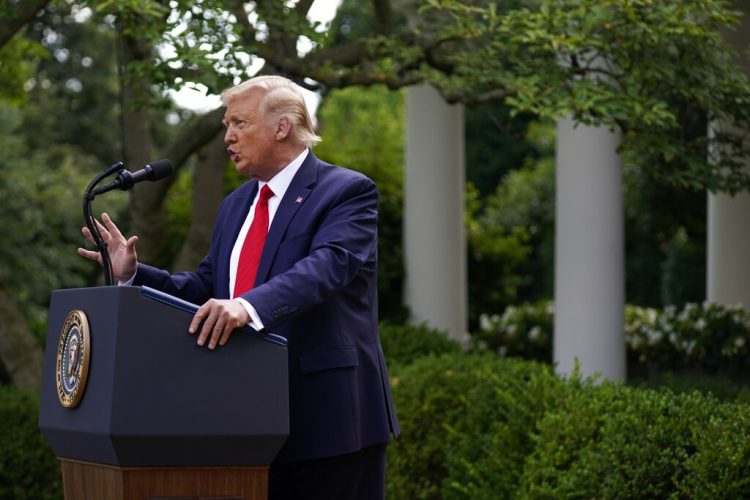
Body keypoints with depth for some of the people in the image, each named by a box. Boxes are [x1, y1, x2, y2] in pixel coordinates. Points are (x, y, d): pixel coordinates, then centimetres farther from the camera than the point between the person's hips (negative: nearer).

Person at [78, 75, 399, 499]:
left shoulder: (348, 192, -6)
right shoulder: (236, 206, 18)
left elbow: (326, 265, -24)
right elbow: (206, 289, 18)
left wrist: (249, 305, -40)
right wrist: (133, 273, 4)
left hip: (328, 417, -7)